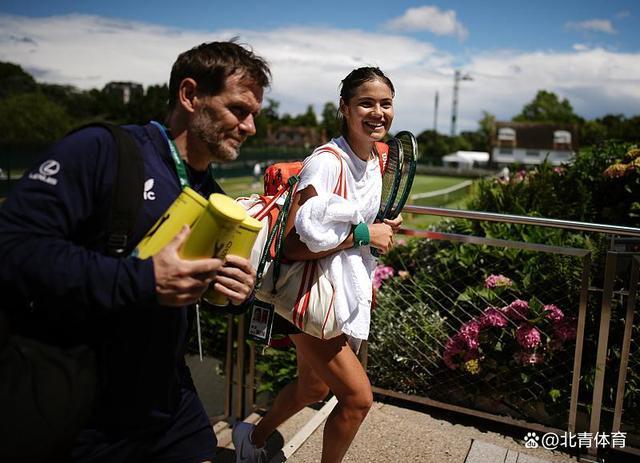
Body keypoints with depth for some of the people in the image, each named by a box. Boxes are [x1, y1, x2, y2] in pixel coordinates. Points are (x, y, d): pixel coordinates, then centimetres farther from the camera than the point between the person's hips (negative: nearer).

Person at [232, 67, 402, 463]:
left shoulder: (376, 161, 4)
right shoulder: (326, 162, -23)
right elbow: (293, 245, -30)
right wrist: (363, 233, -27)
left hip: (348, 294, 9)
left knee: (314, 389, 21)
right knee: (359, 397, -7)